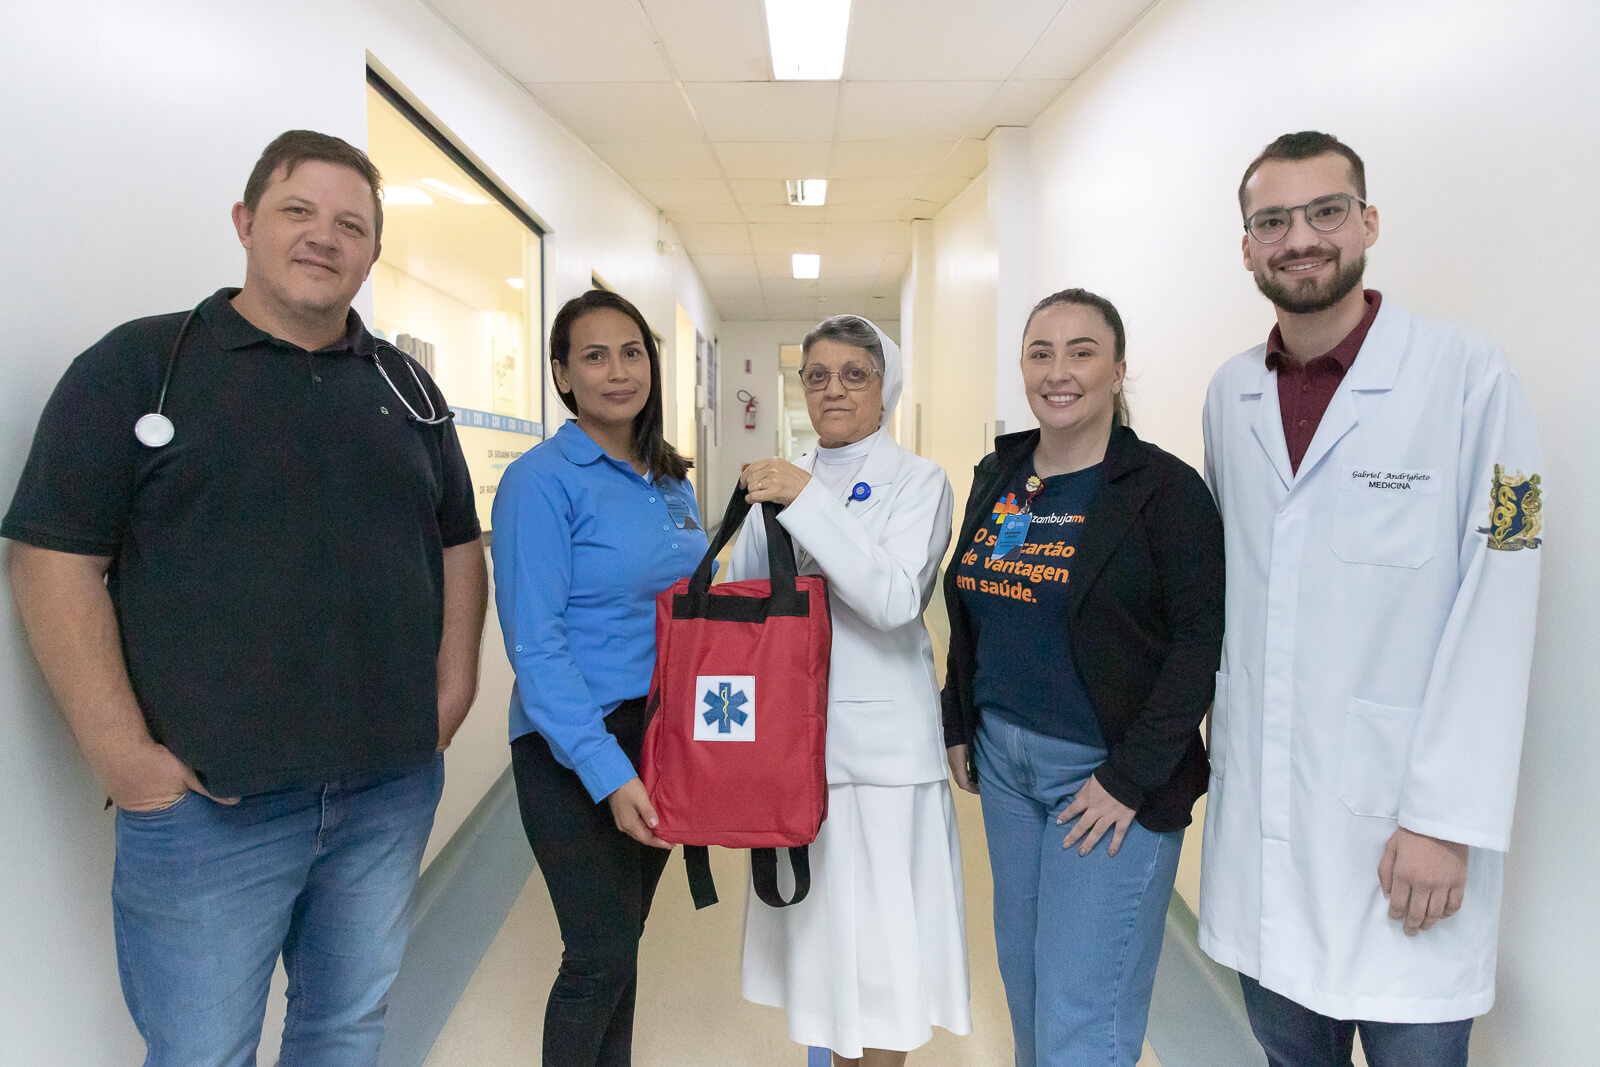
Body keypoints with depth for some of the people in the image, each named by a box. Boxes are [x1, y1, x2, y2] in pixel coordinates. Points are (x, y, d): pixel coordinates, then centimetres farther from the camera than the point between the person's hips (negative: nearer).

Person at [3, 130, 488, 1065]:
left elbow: (459, 543, 13)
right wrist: (123, 753, -12)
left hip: (396, 786, 4)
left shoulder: (408, 387, 10)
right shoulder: (137, 365, -2)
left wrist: (454, 687, 2)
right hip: (207, 800, -3)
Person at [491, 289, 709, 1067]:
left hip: (661, 738, 6)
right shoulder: (542, 480, -13)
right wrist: (609, 772, -22)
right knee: (601, 954, 1)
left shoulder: (671, 482, 7)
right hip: (575, 751, -6)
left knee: (623, 938, 18)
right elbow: (536, 647, -17)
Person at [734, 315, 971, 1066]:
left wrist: (807, 501, -23)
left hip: (879, 743, -5)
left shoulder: (917, 481, -4)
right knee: (820, 920, 17)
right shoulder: (780, 480, 10)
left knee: (878, 940, 4)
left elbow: (895, 599, -20)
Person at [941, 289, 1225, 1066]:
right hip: (1003, 761, 6)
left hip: (1108, 772, -5)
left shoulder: (1165, 489, -11)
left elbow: (1202, 642, -14)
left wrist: (1131, 777, -16)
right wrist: (960, 727, 11)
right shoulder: (995, 477, 6)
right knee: (1023, 981, 21)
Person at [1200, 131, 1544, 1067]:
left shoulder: (1469, 376, -8)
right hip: (1256, 800, 4)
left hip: (1400, 808, -4)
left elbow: (1496, 609, -11)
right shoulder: (1229, 392, 6)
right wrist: (1218, 731, 8)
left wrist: (1448, 818, -13)